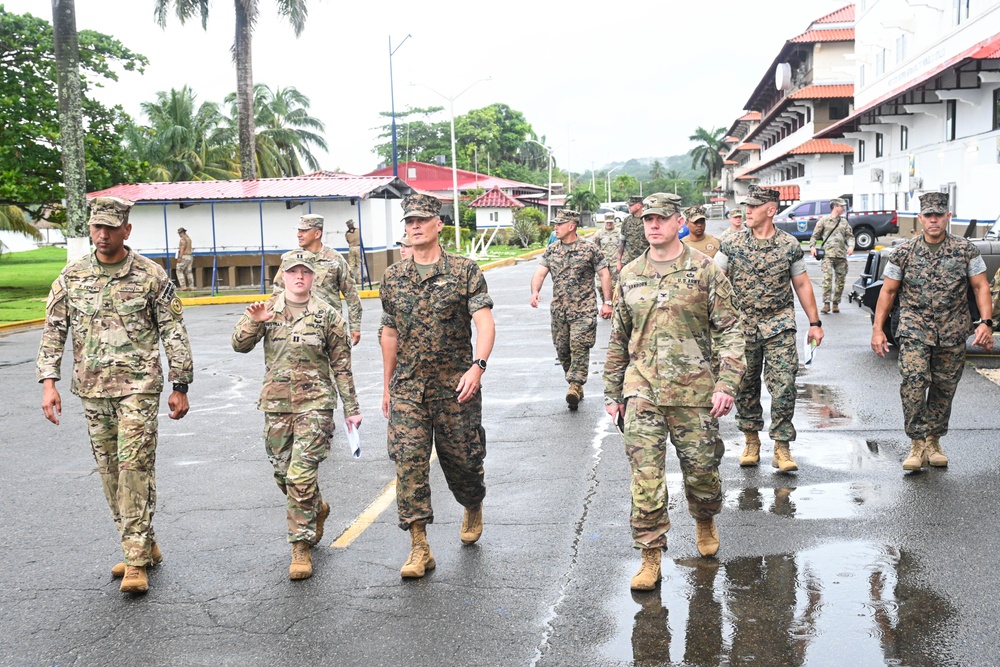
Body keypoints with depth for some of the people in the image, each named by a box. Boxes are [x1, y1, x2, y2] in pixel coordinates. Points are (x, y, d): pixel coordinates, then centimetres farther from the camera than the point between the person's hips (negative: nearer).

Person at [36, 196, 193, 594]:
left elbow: (174, 333, -2)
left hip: (138, 387, -5)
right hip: (92, 389, 5)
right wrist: (48, 383, -1)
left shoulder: (151, 276, -4)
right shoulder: (72, 276, 5)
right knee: (109, 471, 10)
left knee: (135, 467, -10)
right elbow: (53, 331, 8)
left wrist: (180, 386, -3)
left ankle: (137, 561, -5)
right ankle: (144, 546, 23)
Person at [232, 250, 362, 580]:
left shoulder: (327, 316, 0)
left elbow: (342, 366, 3)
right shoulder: (267, 310, 6)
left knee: (301, 476, -12)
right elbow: (240, 345, 0)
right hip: (275, 405, 4)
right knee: (283, 475, 13)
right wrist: (254, 320, -18)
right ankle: (317, 508, 43)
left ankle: (301, 547, 0)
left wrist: (351, 409, 3)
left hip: (314, 405, -4)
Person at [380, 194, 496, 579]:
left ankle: (473, 508, 41)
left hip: (456, 385, -2)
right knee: (409, 461, -8)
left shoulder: (465, 271, -4)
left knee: (460, 459, 8)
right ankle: (419, 548, -3)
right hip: (408, 387, 3)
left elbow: (484, 322, -13)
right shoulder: (393, 277, 8)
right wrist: (387, 386, 17)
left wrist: (478, 365, -29)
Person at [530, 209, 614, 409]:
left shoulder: (589, 249, -3)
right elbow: (540, 272, 3)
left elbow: (604, 274, 0)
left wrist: (607, 302, -5)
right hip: (559, 309, 5)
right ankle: (577, 386, 21)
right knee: (562, 349, 8)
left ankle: (575, 386, -16)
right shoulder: (551, 250, 10)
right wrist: (535, 291, -18)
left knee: (579, 347, -14)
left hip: (584, 309, -5)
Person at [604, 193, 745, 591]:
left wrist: (727, 383, -11)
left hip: (694, 390, -2)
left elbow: (729, 330, -2)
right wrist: (612, 393, 14)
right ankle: (651, 555, 8)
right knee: (645, 476, -3)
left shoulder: (705, 270, 0)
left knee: (701, 468, 9)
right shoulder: (629, 275, 10)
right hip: (641, 390, 2)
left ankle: (705, 521, 40)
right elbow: (618, 338, 16)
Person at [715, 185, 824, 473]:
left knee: (784, 385, -8)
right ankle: (751, 441, 25)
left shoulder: (789, 245, 1)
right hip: (742, 327, 1)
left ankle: (782, 448, -1)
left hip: (779, 327, -1)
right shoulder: (732, 244, 1)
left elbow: (802, 285, 9)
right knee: (745, 387, 9)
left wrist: (814, 322, 8)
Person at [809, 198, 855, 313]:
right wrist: (812, 246, -10)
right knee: (827, 278, -16)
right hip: (828, 254, -4)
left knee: (840, 280, 4)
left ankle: (836, 303, 14)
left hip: (842, 255, 4)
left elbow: (850, 236, 15)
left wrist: (851, 246, -4)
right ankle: (826, 303, -14)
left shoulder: (844, 222, 16)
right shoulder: (824, 220, 6)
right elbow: (815, 235, 6)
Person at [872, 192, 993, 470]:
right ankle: (917, 444, -9)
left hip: (953, 334, 1)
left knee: (944, 390, 8)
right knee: (913, 382, -18)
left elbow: (981, 287, 2)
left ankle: (933, 442, 25)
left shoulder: (965, 250, 1)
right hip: (915, 331, -1)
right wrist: (877, 329, -2)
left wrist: (986, 322, -10)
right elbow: (888, 291, 4)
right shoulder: (904, 253, 0)